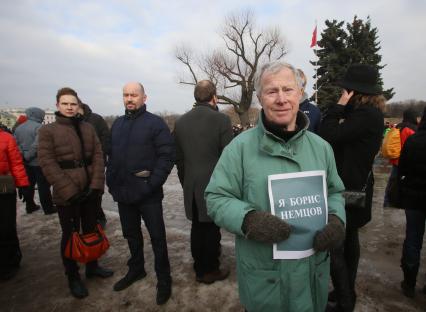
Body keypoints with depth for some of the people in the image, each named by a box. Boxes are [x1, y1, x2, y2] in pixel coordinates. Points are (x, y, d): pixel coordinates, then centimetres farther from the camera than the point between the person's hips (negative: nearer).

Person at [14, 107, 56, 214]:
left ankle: (30, 206, 28)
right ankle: (48, 208, 8)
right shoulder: (39, 127, -16)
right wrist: (27, 156, -12)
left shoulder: (19, 128, 9)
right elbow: (37, 145, -24)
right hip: (38, 162, -7)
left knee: (29, 185, 17)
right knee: (43, 186, 1)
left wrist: (23, 155, 1)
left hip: (26, 163, 7)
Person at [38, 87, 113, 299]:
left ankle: (92, 266, 37)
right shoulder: (48, 130, -5)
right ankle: (73, 277, 26)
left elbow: (98, 157, 1)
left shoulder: (88, 128, 6)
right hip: (65, 194, -4)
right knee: (70, 234, 8)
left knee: (90, 230, 17)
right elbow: (47, 163, -12)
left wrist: (96, 185, -10)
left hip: (89, 191, 4)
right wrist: (69, 191, -18)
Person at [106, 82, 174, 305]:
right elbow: (111, 155, 15)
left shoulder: (155, 123, -8)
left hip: (148, 194, -6)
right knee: (131, 234, 21)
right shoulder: (117, 124, 11)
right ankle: (136, 269, 42)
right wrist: (111, 181, 6)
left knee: (157, 237, 5)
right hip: (123, 193, 6)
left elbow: (167, 155, -13)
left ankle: (163, 279, 23)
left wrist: (153, 183, -18)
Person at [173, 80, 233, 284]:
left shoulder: (181, 121, 4)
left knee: (197, 227, 16)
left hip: (191, 187, 5)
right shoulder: (221, 120, -13)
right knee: (212, 229, 9)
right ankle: (210, 270, 25)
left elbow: (178, 158, 8)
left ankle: (199, 268, 31)